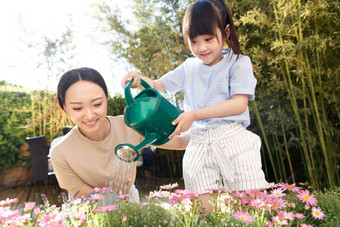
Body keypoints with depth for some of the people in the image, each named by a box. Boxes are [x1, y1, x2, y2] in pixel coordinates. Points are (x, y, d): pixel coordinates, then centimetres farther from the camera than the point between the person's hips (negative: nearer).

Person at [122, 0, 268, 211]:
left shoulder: (239, 62, 2)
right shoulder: (190, 67, 15)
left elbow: (239, 104, -9)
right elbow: (158, 85, 25)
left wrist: (195, 115, -14)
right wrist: (139, 79, 2)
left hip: (233, 141, -3)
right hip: (198, 145, 4)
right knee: (205, 207, -4)